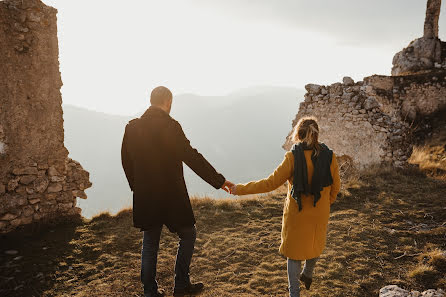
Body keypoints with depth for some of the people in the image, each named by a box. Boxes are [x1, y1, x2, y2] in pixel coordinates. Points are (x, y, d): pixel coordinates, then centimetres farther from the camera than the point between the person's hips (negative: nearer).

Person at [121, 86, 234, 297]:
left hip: (144, 198, 6)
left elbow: (126, 161, 9)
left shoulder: (132, 127, 2)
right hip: (170, 196, -5)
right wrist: (219, 181, -12)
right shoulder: (169, 126, -15)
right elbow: (192, 157, -17)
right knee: (187, 235, 16)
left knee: (150, 243, 17)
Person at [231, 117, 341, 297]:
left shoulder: (293, 157, -21)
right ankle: (307, 275, 54)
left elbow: (270, 183, -20)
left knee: (294, 252, 18)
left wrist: (241, 189, -12)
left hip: (296, 214, -3)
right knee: (315, 246, 29)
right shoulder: (329, 156, -11)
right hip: (320, 214, 3)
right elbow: (335, 187, 1)